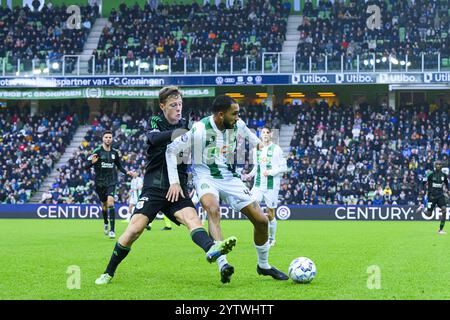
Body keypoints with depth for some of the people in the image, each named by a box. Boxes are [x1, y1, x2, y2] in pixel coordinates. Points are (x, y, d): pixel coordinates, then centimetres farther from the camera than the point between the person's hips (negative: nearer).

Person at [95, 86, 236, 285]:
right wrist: (174, 133, -41)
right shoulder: (156, 123, 2)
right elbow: (153, 138, -22)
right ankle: (109, 272, 4)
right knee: (135, 229, -12)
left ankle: (211, 249, -53)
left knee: (191, 217, -25)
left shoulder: (185, 126, 10)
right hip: (153, 188, -2)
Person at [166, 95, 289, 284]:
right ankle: (223, 265, -49)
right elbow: (171, 150, -14)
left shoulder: (237, 125, -6)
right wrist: (174, 182, -18)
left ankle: (263, 266, 26)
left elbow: (248, 134, 20)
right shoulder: (199, 130, -21)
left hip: (230, 178, 5)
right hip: (206, 178, -5)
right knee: (213, 210, -38)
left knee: (261, 220, 2)